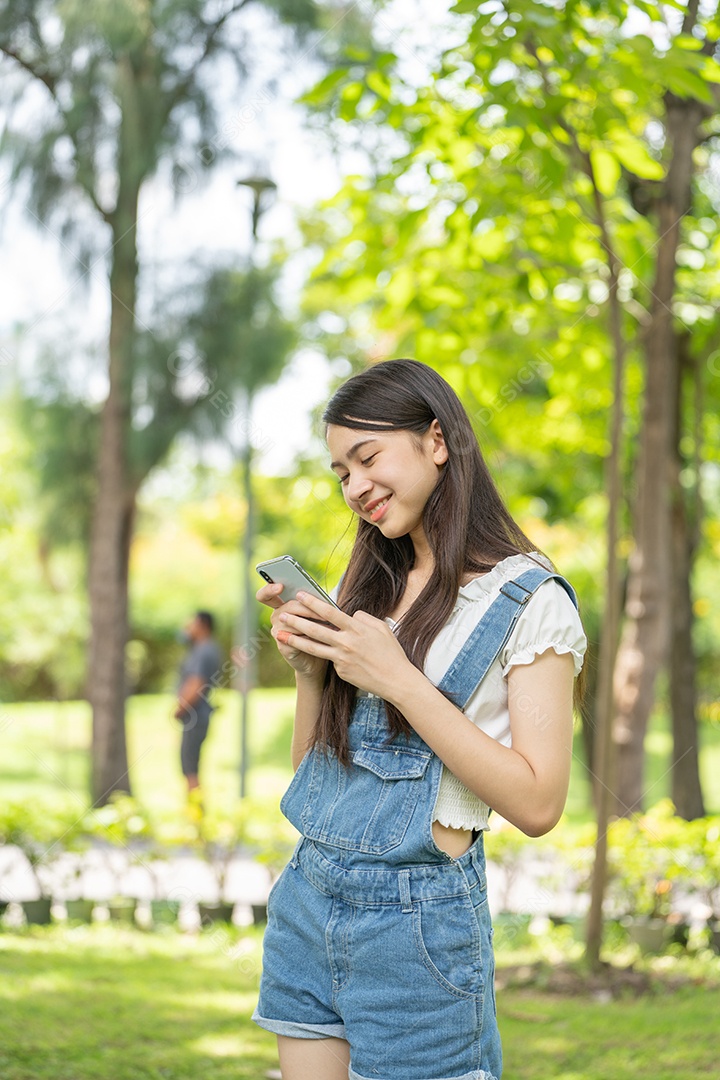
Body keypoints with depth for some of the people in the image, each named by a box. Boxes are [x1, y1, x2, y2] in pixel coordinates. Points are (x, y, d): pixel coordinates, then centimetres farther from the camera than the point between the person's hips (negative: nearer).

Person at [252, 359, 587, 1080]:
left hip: (416, 912, -6)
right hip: (307, 893, 6)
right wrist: (309, 666, -4)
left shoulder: (529, 600, -8)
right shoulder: (371, 586, 12)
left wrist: (397, 679, -19)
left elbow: (537, 804, -16)